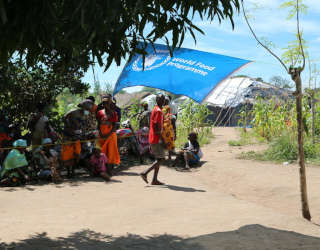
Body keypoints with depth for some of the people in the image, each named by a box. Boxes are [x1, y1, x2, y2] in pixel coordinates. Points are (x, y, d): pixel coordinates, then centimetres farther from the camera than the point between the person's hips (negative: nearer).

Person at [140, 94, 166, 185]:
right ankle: (145, 173, -9)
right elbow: (156, 126, -20)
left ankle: (155, 180, 11)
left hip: (153, 139, 10)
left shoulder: (155, 110, 18)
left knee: (159, 159, 12)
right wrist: (161, 138, -19)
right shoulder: (158, 111, -13)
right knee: (160, 159, -7)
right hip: (157, 139, -10)